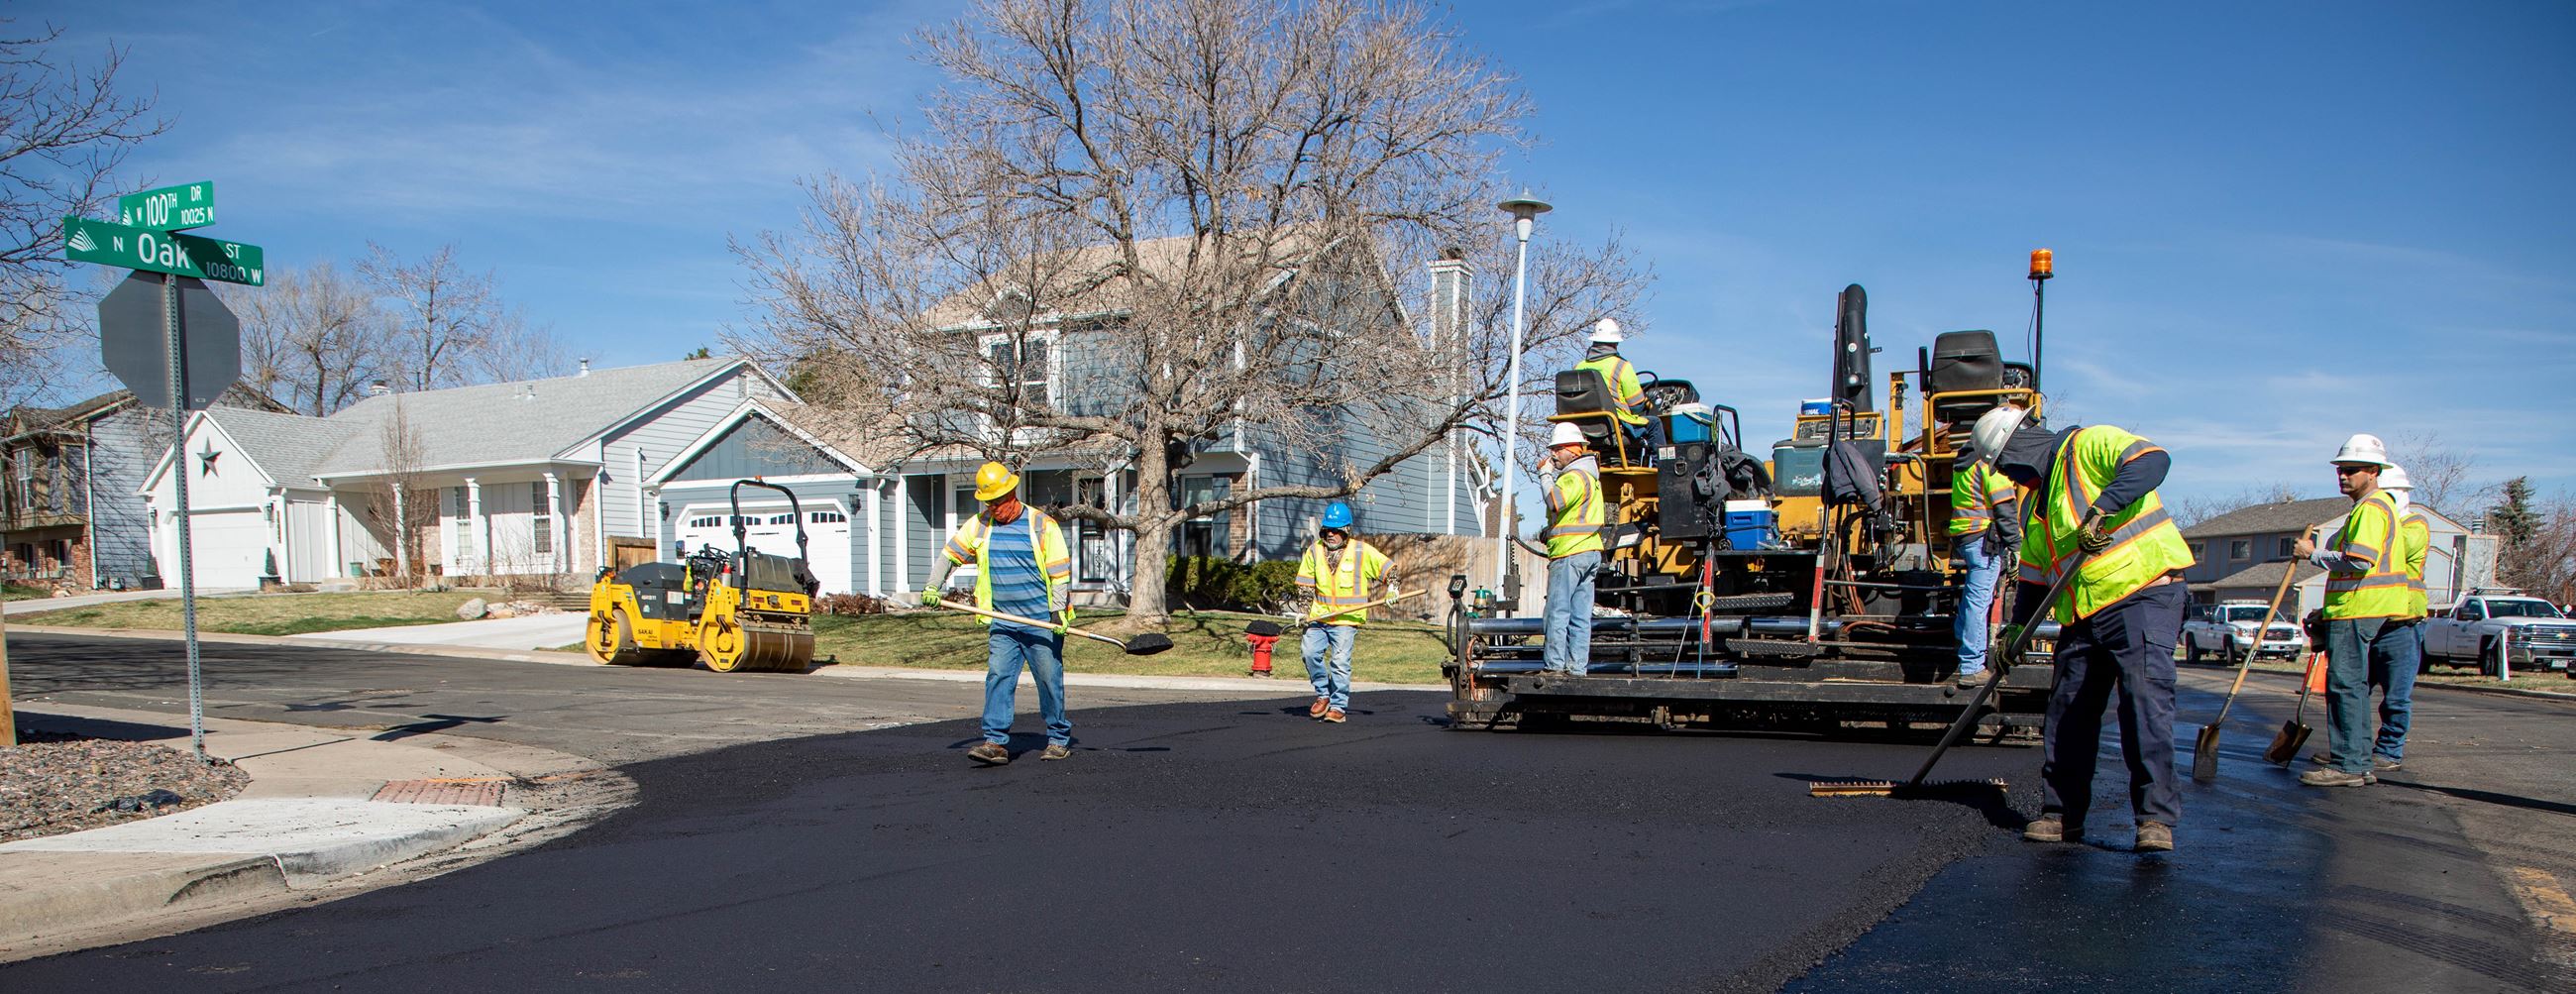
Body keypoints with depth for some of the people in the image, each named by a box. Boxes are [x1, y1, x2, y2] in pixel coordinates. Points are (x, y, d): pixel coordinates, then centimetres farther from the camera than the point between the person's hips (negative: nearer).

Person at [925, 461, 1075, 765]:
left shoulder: (1042, 525, -5)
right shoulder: (979, 525, 7)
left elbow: (1061, 570, -6)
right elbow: (951, 553, 16)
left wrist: (1058, 610, -14)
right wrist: (933, 587, 6)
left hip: (1042, 622, -4)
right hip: (1001, 623, 4)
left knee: (1050, 680, 2)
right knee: (998, 677, -7)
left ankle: (1059, 739, 15)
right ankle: (996, 742, -8)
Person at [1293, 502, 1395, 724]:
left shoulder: (1362, 551, 1)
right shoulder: (1314, 551, 9)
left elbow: (1387, 568, 10)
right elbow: (1305, 585, 13)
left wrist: (1391, 587, -4)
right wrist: (1303, 611, 6)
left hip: (1347, 619, -3)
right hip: (1319, 616, 4)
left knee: (1340, 661, -12)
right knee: (1310, 650, -13)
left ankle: (1338, 707, 1)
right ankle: (1323, 695, 9)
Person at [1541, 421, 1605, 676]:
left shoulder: (1575, 476, -11)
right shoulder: (1589, 476, 23)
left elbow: (1555, 501, -27)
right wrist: (1550, 531, 17)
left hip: (1569, 553, -10)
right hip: (1589, 552, 10)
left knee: (1557, 613, -8)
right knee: (1580, 616, 6)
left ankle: (1555, 665, -9)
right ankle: (1577, 666, 6)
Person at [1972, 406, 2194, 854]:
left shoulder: (2089, 446, -5)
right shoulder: (2034, 502, 19)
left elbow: (2152, 460, -24)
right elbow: (2034, 576, 23)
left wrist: (2101, 508, -33)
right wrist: (2016, 626, 14)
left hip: (2143, 595, -8)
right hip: (2082, 615, 9)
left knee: (2144, 695, -17)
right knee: (2067, 710, 6)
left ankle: (2156, 817, -14)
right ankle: (2062, 813, 15)